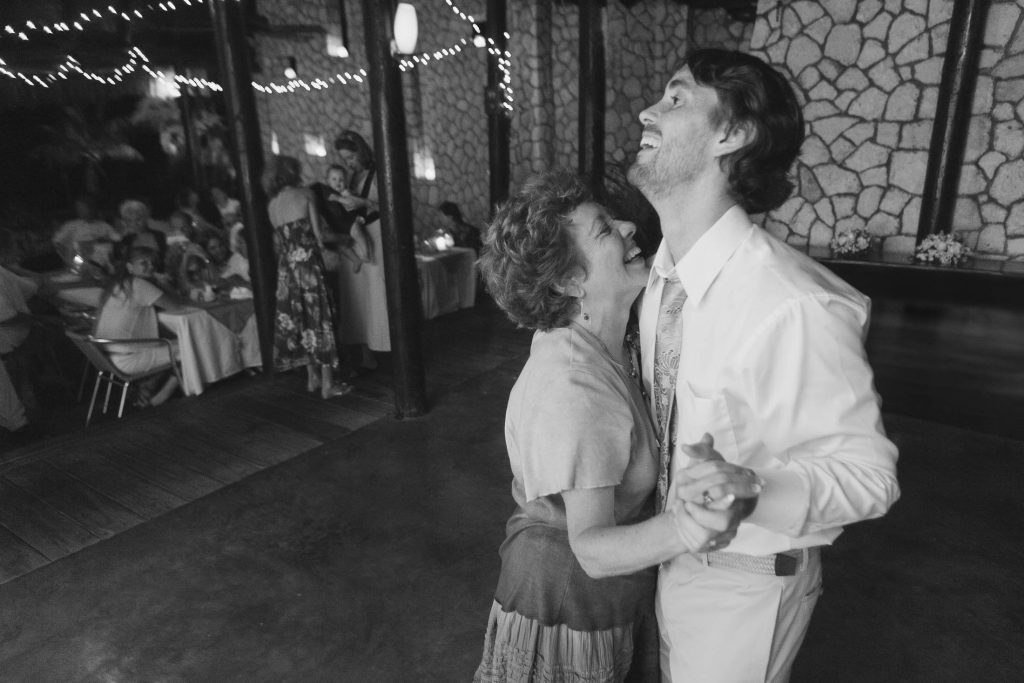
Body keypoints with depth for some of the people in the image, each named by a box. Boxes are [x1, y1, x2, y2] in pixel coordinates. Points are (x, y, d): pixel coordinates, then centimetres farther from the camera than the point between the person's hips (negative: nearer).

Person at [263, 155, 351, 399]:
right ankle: (328, 384, 0)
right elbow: (318, 234, -7)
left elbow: (279, 242, 7)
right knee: (319, 316, -2)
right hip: (308, 262, -5)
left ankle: (313, 377, 20)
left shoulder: (271, 205, 11)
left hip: (286, 267, 5)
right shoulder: (304, 194, -3)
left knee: (299, 319, 13)